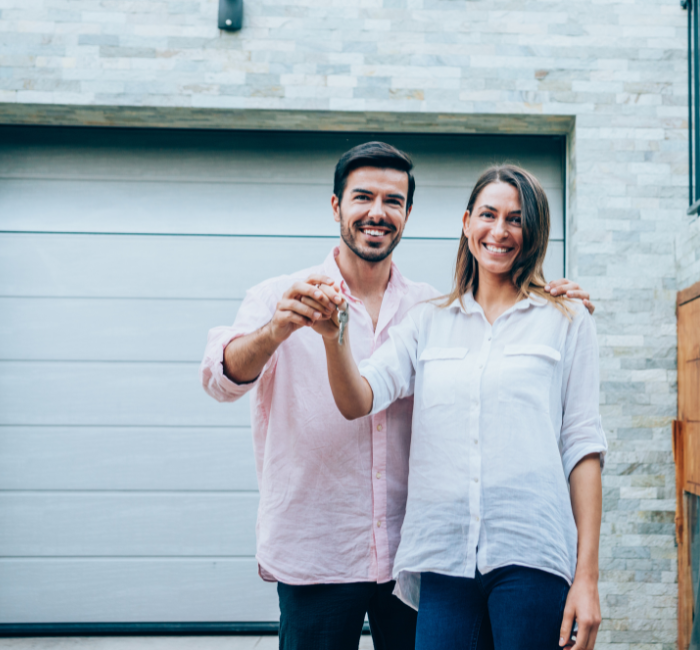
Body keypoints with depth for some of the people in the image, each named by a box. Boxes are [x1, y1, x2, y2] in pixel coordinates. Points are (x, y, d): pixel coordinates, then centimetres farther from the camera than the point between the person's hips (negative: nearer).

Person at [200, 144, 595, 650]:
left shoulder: (431, 309, 7)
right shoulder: (280, 299, -3)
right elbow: (222, 378, -17)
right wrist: (277, 330, -38)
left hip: (411, 553, 3)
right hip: (313, 557, -2)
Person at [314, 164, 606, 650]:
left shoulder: (567, 321, 6)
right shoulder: (427, 323, 13)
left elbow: (582, 446, 2)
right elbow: (358, 401, 1)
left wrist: (587, 576, -3)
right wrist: (334, 337, -20)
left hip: (530, 555, -2)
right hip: (443, 557, 2)